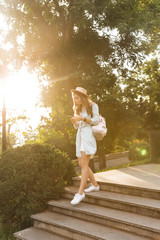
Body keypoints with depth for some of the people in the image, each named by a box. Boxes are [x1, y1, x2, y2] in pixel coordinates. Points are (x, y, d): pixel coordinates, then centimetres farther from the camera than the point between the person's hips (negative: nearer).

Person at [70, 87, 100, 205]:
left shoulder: (93, 106, 1)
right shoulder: (77, 109, 21)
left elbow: (95, 121, -7)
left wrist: (82, 118, -18)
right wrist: (75, 122, -3)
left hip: (88, 134, -8)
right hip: (80, 135, 8)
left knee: (84, 164, -15)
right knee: (82, 164, 7)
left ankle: (80, 192, -17)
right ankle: (95, 184, 24)